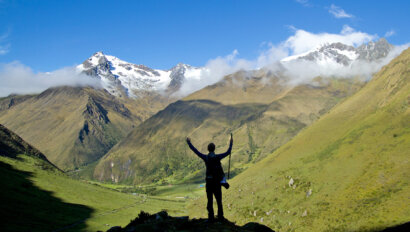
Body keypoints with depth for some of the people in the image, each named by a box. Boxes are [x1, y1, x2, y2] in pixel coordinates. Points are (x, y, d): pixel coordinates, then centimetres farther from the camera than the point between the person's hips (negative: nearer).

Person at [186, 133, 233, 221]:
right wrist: (231, 143, 12)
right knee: (219, 200, 11)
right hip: (217, 181, 0)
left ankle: (211, 217, 7)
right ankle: (220, 216, 14)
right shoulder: (217, 157, -8)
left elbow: (195, 151, 0)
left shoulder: (205, 158, -7)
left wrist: (189, 142, 10)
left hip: (209, 181, 0)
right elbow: (228, 152, 0)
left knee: (210, 200, 8)